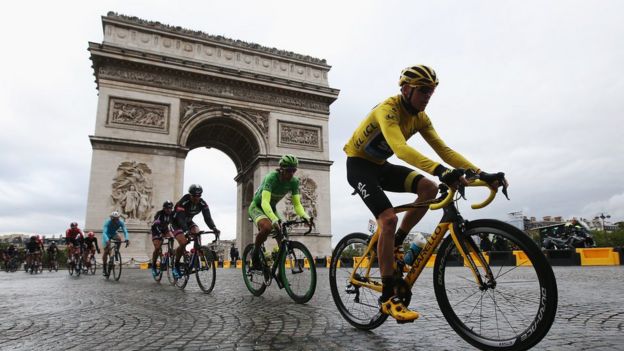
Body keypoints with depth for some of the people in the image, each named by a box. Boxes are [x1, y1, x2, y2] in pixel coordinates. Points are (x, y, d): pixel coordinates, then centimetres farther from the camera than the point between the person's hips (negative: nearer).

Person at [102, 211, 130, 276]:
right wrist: (107, 241, -63)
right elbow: (104, 232, -45)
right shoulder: (107, 222, -34)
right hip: (107, 234, -2)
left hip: (114, 234, 2)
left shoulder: (121, 222, -28)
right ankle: (104, 269, 2)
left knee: (119, 238, -33)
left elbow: (125, 231, -36)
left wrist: (126, 239, -55)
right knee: (106, 251, -9)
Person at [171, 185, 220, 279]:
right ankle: (176, 266, -1)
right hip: (177, 223, -4)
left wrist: (214, 228, -44)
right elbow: (181, 218, -41)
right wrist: (187, 231, -58)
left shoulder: (202, 203, -19)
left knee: (198, 233, -26)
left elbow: (207, 217, -26)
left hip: (188, 222, 4)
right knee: (183, 243, -23)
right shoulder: (183, 202, -32)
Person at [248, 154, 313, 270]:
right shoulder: (271, 177, -32)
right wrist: (274, 219, -57)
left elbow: (297, 204, -16)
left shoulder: (294, 182, -15)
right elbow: (265, 202, -42)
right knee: (267, 227, -35)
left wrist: (305, 216, -36)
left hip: (272, 208, 6)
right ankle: (255, 255, -10)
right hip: (257, 207, -6)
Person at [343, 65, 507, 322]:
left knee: (429, 188, -16)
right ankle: (387, 297, -15)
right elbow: (400, 148, -44)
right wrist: (441, 171, -56)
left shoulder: (420, 117, -2)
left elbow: (444, 149, -8)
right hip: (359, 165, -7)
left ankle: (394, 244, 1)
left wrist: (479, 172, -21)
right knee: (389, 218, -24)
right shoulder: (387, 109, -26)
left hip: (380, 165, 7)